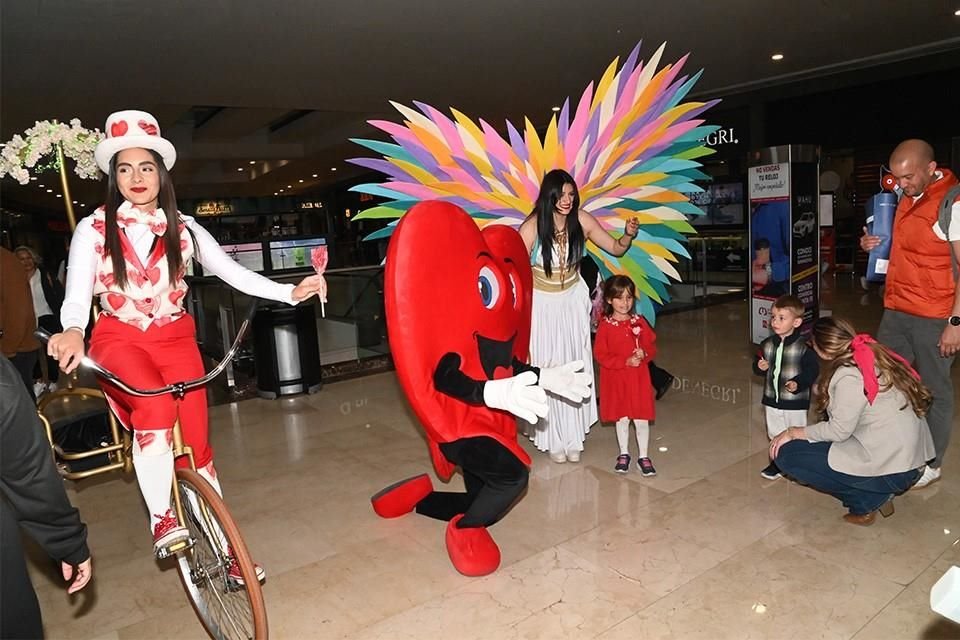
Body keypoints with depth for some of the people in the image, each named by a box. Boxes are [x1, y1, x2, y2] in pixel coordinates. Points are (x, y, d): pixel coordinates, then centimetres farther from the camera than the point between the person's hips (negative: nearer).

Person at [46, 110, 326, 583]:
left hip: (175, 339, 2)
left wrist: (291, 292, -18)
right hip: (119, 339, -1)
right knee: (156, 405, -33)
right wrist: (72, 331, -36)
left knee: (195, 443, 1)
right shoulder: (93, 229, -2)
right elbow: (77, 294, -12)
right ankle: (161, 515, -13)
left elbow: (234, 273, -4)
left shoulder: (183, 229, 3)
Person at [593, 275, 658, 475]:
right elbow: (600, 355, -12)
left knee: (641, 419, 6)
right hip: (616, 378, -1)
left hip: (639, 378, 1)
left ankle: (643, 456, 20)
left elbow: (651, 345, 6)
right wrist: (626, 361, -19)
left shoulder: (639, 321, 0)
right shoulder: (605, 326, -9)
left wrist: (644, 354, -16)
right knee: (621, 419, 13)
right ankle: (624, 454, 30)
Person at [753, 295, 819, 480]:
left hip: (795, 401, -5)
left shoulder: (803, 346, -15)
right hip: (772, 399, 5)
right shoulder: (767, 344, 1)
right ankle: (778, 462, 34)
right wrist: (760, 367, -11)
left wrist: (798, 383, -27)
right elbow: (757, 363, 11)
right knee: (775, 435, 18)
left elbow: (812, 369, -14)